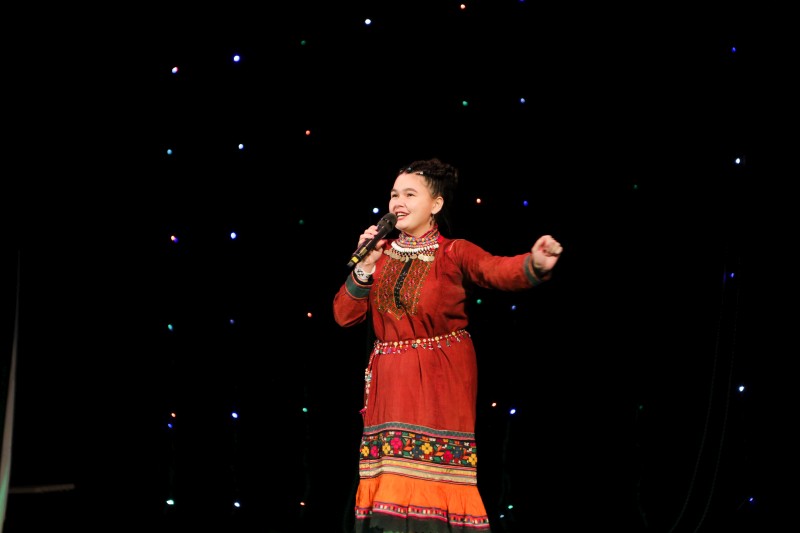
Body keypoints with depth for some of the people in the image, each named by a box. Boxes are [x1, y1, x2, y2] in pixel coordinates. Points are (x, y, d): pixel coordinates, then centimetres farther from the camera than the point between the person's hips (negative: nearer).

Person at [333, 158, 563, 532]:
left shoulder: (455, 253, -5)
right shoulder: (380, 254, 7)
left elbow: (500, 270, -26)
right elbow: (344, 315, 3)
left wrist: (534, 264, -47)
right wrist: (365, 268, -10)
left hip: (443, 379, -4)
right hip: (391, 381, 4)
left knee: (437, 469, -4)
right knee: (393, 476, 3)